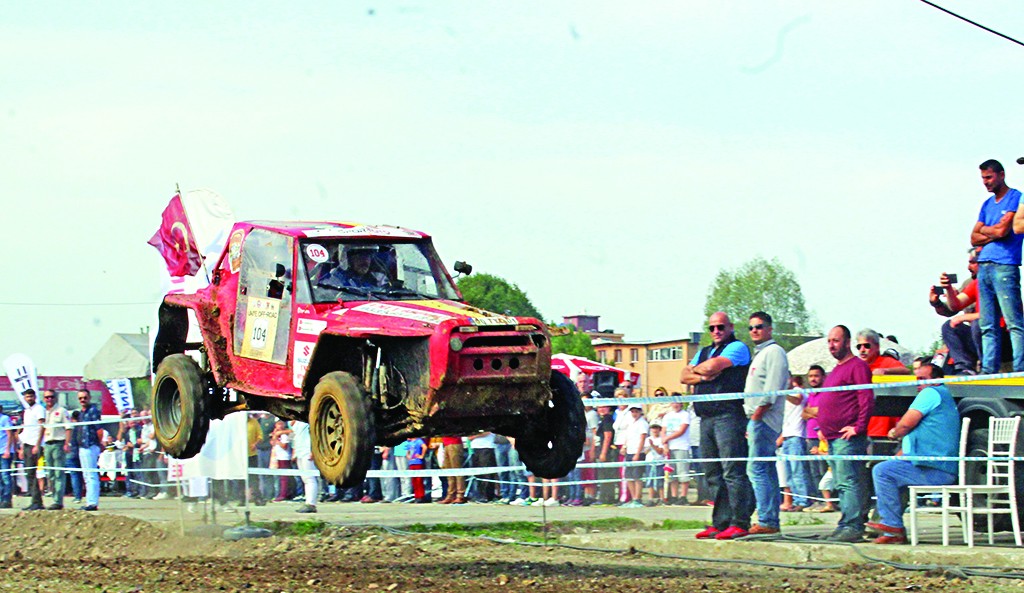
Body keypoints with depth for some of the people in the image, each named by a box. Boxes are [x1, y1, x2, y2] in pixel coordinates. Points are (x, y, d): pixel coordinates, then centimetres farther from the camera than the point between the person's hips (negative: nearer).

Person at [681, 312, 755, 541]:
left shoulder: (737, 348, 0)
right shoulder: (704, 352, 25)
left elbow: (714, 366, -13)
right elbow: (684, 377, 16)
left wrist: (696, 369, 7)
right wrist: (702, 376, -3)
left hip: (729, 416, -8)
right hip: (706, 417, 8)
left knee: (733, 471, -12)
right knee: (713, 474, 7)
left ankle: (739, 523, -15)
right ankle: (720, 522, 10)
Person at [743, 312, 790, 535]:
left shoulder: (774, 352, -8)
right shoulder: (759, 354, 23)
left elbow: (771, 391, -17)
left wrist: (756, 416, -18)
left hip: (764, 420, -10)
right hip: (757, 419, 10)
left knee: (757, 470, -14)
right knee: (767, 471, 9)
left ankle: (767, 521, -16)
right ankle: (771, 521, 10)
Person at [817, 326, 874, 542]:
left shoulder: (857, 366, -7)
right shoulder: (836, 370, 24)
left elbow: (867, 400, -15)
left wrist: (858, 427, -20)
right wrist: (823, 427, 22)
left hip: (847, 437, -10)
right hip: (833, 439, 10)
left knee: (849, 483, -14)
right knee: (841, 485, 11)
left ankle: (852, 526, -17)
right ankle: (846, 525, 13)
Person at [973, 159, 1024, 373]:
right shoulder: (987, 204, 22)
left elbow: (1003, 230, -11)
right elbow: (974, 238, 16)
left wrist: (984, 229, 8)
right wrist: (993, 233, -2)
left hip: (1005, 266, -8)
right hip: (984, 267, 8)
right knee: (987, 326, 4)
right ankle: (988, 370, 4)